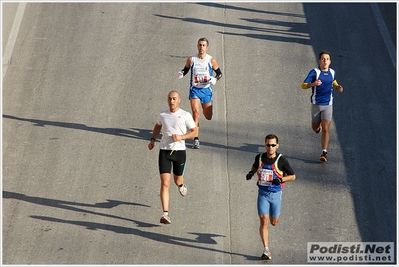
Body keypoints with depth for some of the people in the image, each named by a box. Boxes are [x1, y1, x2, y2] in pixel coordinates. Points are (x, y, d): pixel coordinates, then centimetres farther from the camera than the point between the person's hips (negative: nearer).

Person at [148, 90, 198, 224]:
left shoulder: (185, 115, -3)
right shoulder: (162, 115, 6)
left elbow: (194, 132, 1)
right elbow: (157, 126, 26)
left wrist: (181, 137, -15)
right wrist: (153, 140, 13)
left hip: (179, 151, -1)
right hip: (164, 151, 1)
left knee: (177, 180, 15)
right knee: (165, 183, -11)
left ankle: (181, 184, 56)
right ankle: (166, 214, -14)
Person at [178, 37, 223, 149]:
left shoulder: (211, 60, -6)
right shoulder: (191, 59, -4)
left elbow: (219, 73, 4)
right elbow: (186, 69, 11)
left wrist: (215, 79, -17)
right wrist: (181, 74, -11)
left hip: (206, 90, 1)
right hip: (195, 89, -1)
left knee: (208, 117, 9)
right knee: (196, 113, -17)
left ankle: (206, 110, 49)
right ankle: (196, 139, -12)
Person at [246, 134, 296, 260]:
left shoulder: (281, 160, -12)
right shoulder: (260, 158, -3)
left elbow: (293, 176, -4)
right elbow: (255, 166, 21)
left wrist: (281, 180, -21)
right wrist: (251, 173, -1)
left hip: (275, 194, -1)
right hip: (262, 193, 1)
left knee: (274, 222, 12)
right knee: (264, 221, -10)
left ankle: (272, 214, 52)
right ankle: (266, 250, -8)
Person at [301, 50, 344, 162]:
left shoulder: (332, 72, 2)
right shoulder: (314, 72, -11)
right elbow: (303, 85, -18)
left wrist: (338, 87, 3)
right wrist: (313, 84, -38)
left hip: (327, 105, 1)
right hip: (316, 104, -1)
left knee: (325, 129, -12)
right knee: (315, 128, 15)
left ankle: (324, 153, -13)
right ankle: (319, 125, 53)